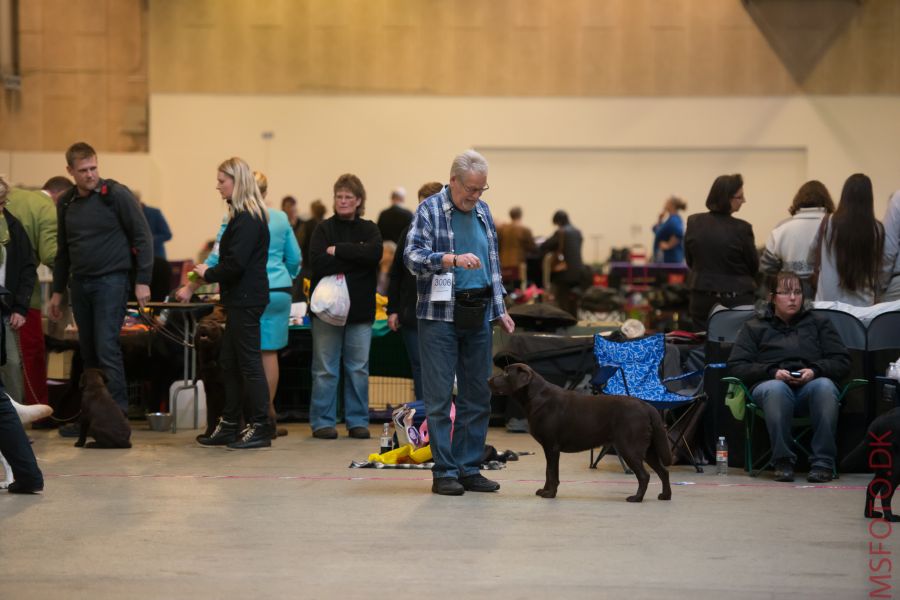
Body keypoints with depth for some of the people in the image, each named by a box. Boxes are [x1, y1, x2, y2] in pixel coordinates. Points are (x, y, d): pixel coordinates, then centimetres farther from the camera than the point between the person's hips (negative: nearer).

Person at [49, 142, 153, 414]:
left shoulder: (117, 194, -7)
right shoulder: (66, 202, 10)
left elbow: (142, 237, -7)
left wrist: (143, 281, -11)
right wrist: (57, 291, 19)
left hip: (110, 281, -6)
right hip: (80, 284, 6)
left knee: (107, 348, -13)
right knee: (88, 351, 9)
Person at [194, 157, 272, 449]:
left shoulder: (248, 218, -17)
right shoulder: (245, 215, 15)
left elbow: (235, 263, -22)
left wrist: (209, 274, -8)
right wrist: (211, 273, 9)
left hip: (246, 299, -10)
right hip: (241, 298, 10)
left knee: (249, 362, -5)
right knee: (229, 362, 13)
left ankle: (260, 428, -1)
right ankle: (229, 425, 19)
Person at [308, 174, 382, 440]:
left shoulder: (369, 229, 10)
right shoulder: (324, 229, 3)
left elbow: (374, 253, -12)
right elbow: (318, 262, -13)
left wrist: (338, 251, -12)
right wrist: (354, 260, -12)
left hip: (359, 308, 2)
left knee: (359, 368, 5)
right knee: (325, 368, -1)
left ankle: (358, 421, 13)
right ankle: (322, 422, 6)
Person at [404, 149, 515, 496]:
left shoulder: (482, 212, 14)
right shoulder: (429, 211, -4)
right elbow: (412, 256, -16)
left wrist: (499, 309, 18)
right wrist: (452, 259, -31)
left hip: (478, 316, 6)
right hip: (441, 315, -6)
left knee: (477, 397, 7)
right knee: (439, 397, -4)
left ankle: (469, 469, 14)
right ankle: (444, 472, 1)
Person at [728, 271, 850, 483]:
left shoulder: (819, 323, 26)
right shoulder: (754, 327, 24)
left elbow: (842, 362, 15)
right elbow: (736, 366, 10)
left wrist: (815, 371, -6)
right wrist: (772, 372, -7)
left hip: (810, 385, 1)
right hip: (771, 384, -1)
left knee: (825, 386, -37)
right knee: (775, 389, -40)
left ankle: (822, 462, -36)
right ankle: (782, 461, -34)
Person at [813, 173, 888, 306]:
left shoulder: (829, 224, -8)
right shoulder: (876, 229, -8)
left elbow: (814, 255, 9)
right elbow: (885, 269, 2)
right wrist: (875, 290, 19)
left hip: (829, 300, 0)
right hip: (863, 303, 0)